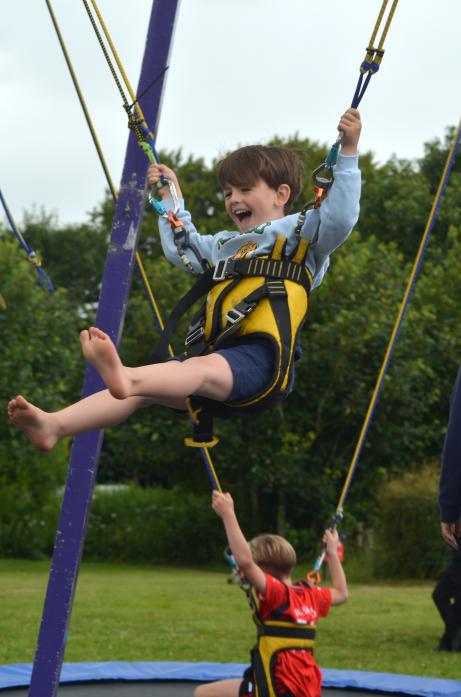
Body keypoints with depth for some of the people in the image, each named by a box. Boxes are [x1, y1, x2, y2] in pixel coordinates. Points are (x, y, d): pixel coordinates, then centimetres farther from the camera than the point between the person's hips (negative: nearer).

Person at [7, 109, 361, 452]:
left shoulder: (298, 232, 7)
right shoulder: (224, 245, 32)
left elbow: (338, 218, -12)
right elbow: (180, 249, 46)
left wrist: (348, 150, -17)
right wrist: (171, 195, 46)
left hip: (262, 356, -8)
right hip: (218, 351, 8)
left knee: (201, 369, -37)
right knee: (145, 388, -13)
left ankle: (127, 377, -68)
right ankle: (54, 425, -28)